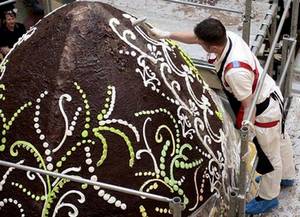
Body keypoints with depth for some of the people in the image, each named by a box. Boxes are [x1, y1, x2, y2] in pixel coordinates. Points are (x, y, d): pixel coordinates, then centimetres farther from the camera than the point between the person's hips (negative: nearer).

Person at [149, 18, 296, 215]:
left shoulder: (235, 71, -41)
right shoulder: (227, 36, -16)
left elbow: (249, 107, -31)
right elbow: (194, 38, 2)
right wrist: (167, 35, 6)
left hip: (264, 112, -9)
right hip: (272, 97, 9)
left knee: (269, 155, 16)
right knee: (278, 142, 32)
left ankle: (268, 198, 41)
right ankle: (286, 177, 59)